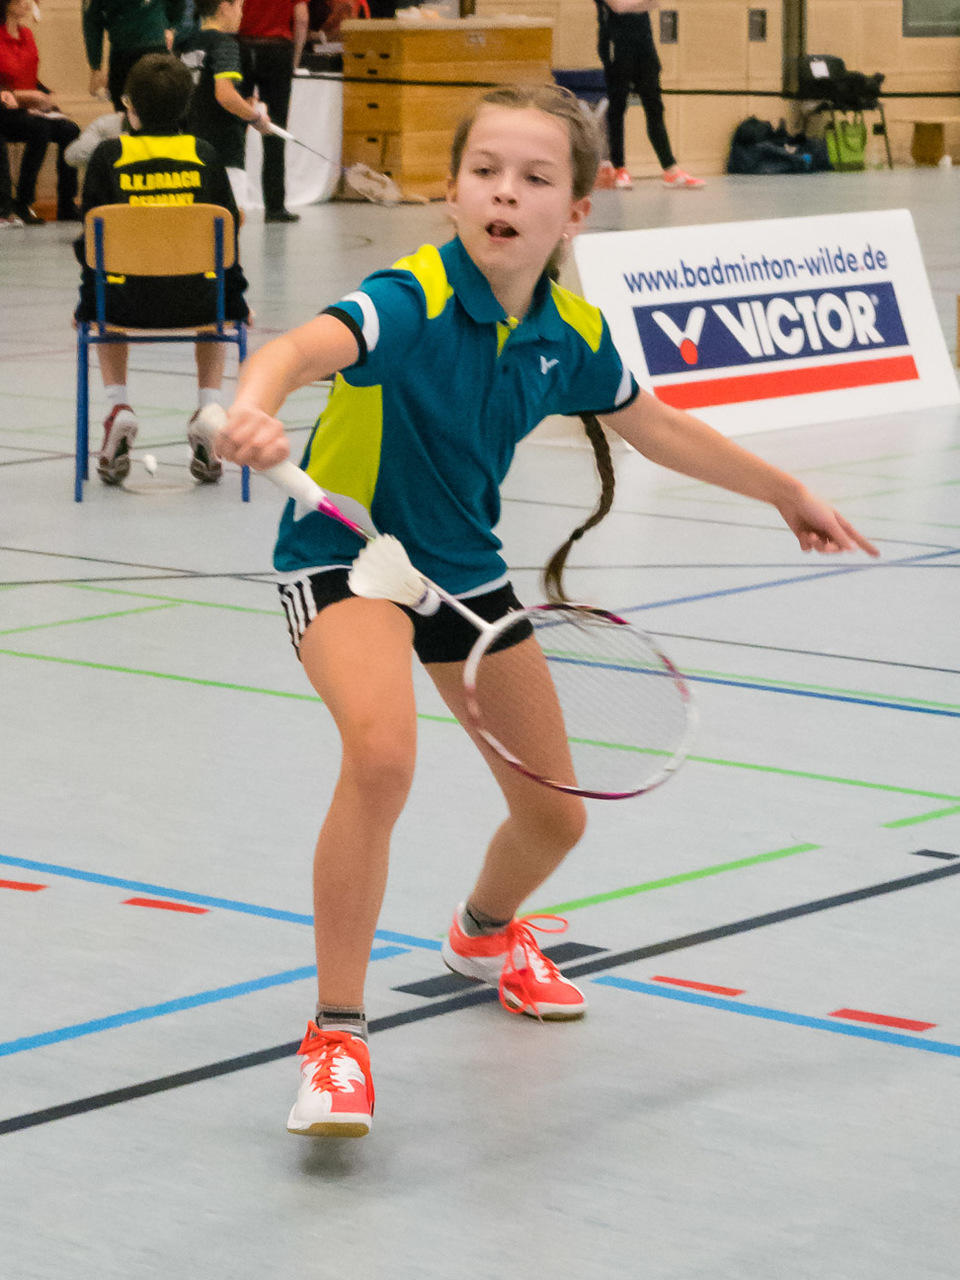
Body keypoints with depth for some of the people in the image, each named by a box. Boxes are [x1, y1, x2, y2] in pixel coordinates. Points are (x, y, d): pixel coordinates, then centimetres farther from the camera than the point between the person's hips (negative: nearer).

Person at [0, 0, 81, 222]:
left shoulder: (26, 34, 12)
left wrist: (47, 97, 2)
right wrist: (20, 96, -21)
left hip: (31, 107, 7)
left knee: (70, 131, -19)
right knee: (40, 130, -33)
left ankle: (67, 207, -16)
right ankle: (23, 203, -23)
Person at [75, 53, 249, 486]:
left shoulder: (108, 155, -1)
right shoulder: (203, 154, 3)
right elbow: (227, 234, 7)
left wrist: (88, 303, 12)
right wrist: (235, 302, 18)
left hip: (130, 303, -1)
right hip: (196, 302, 1)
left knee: (101, 308, 35)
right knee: (217, 308, 36)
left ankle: (118, 405, 14)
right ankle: (210, 406, 15)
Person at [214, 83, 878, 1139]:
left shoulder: (572, 334, -6)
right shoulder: (413, 301, -26)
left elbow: (653, 425, 14)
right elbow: (302, 348, -46)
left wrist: (786, 493, 24)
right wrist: (253, 406, -70)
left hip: (464, 566, 6)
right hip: (345, 550, -6)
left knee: (555, 815, 13)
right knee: (382, 754, -35)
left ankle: (484, 933, 52)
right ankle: (336, 1038, -21)